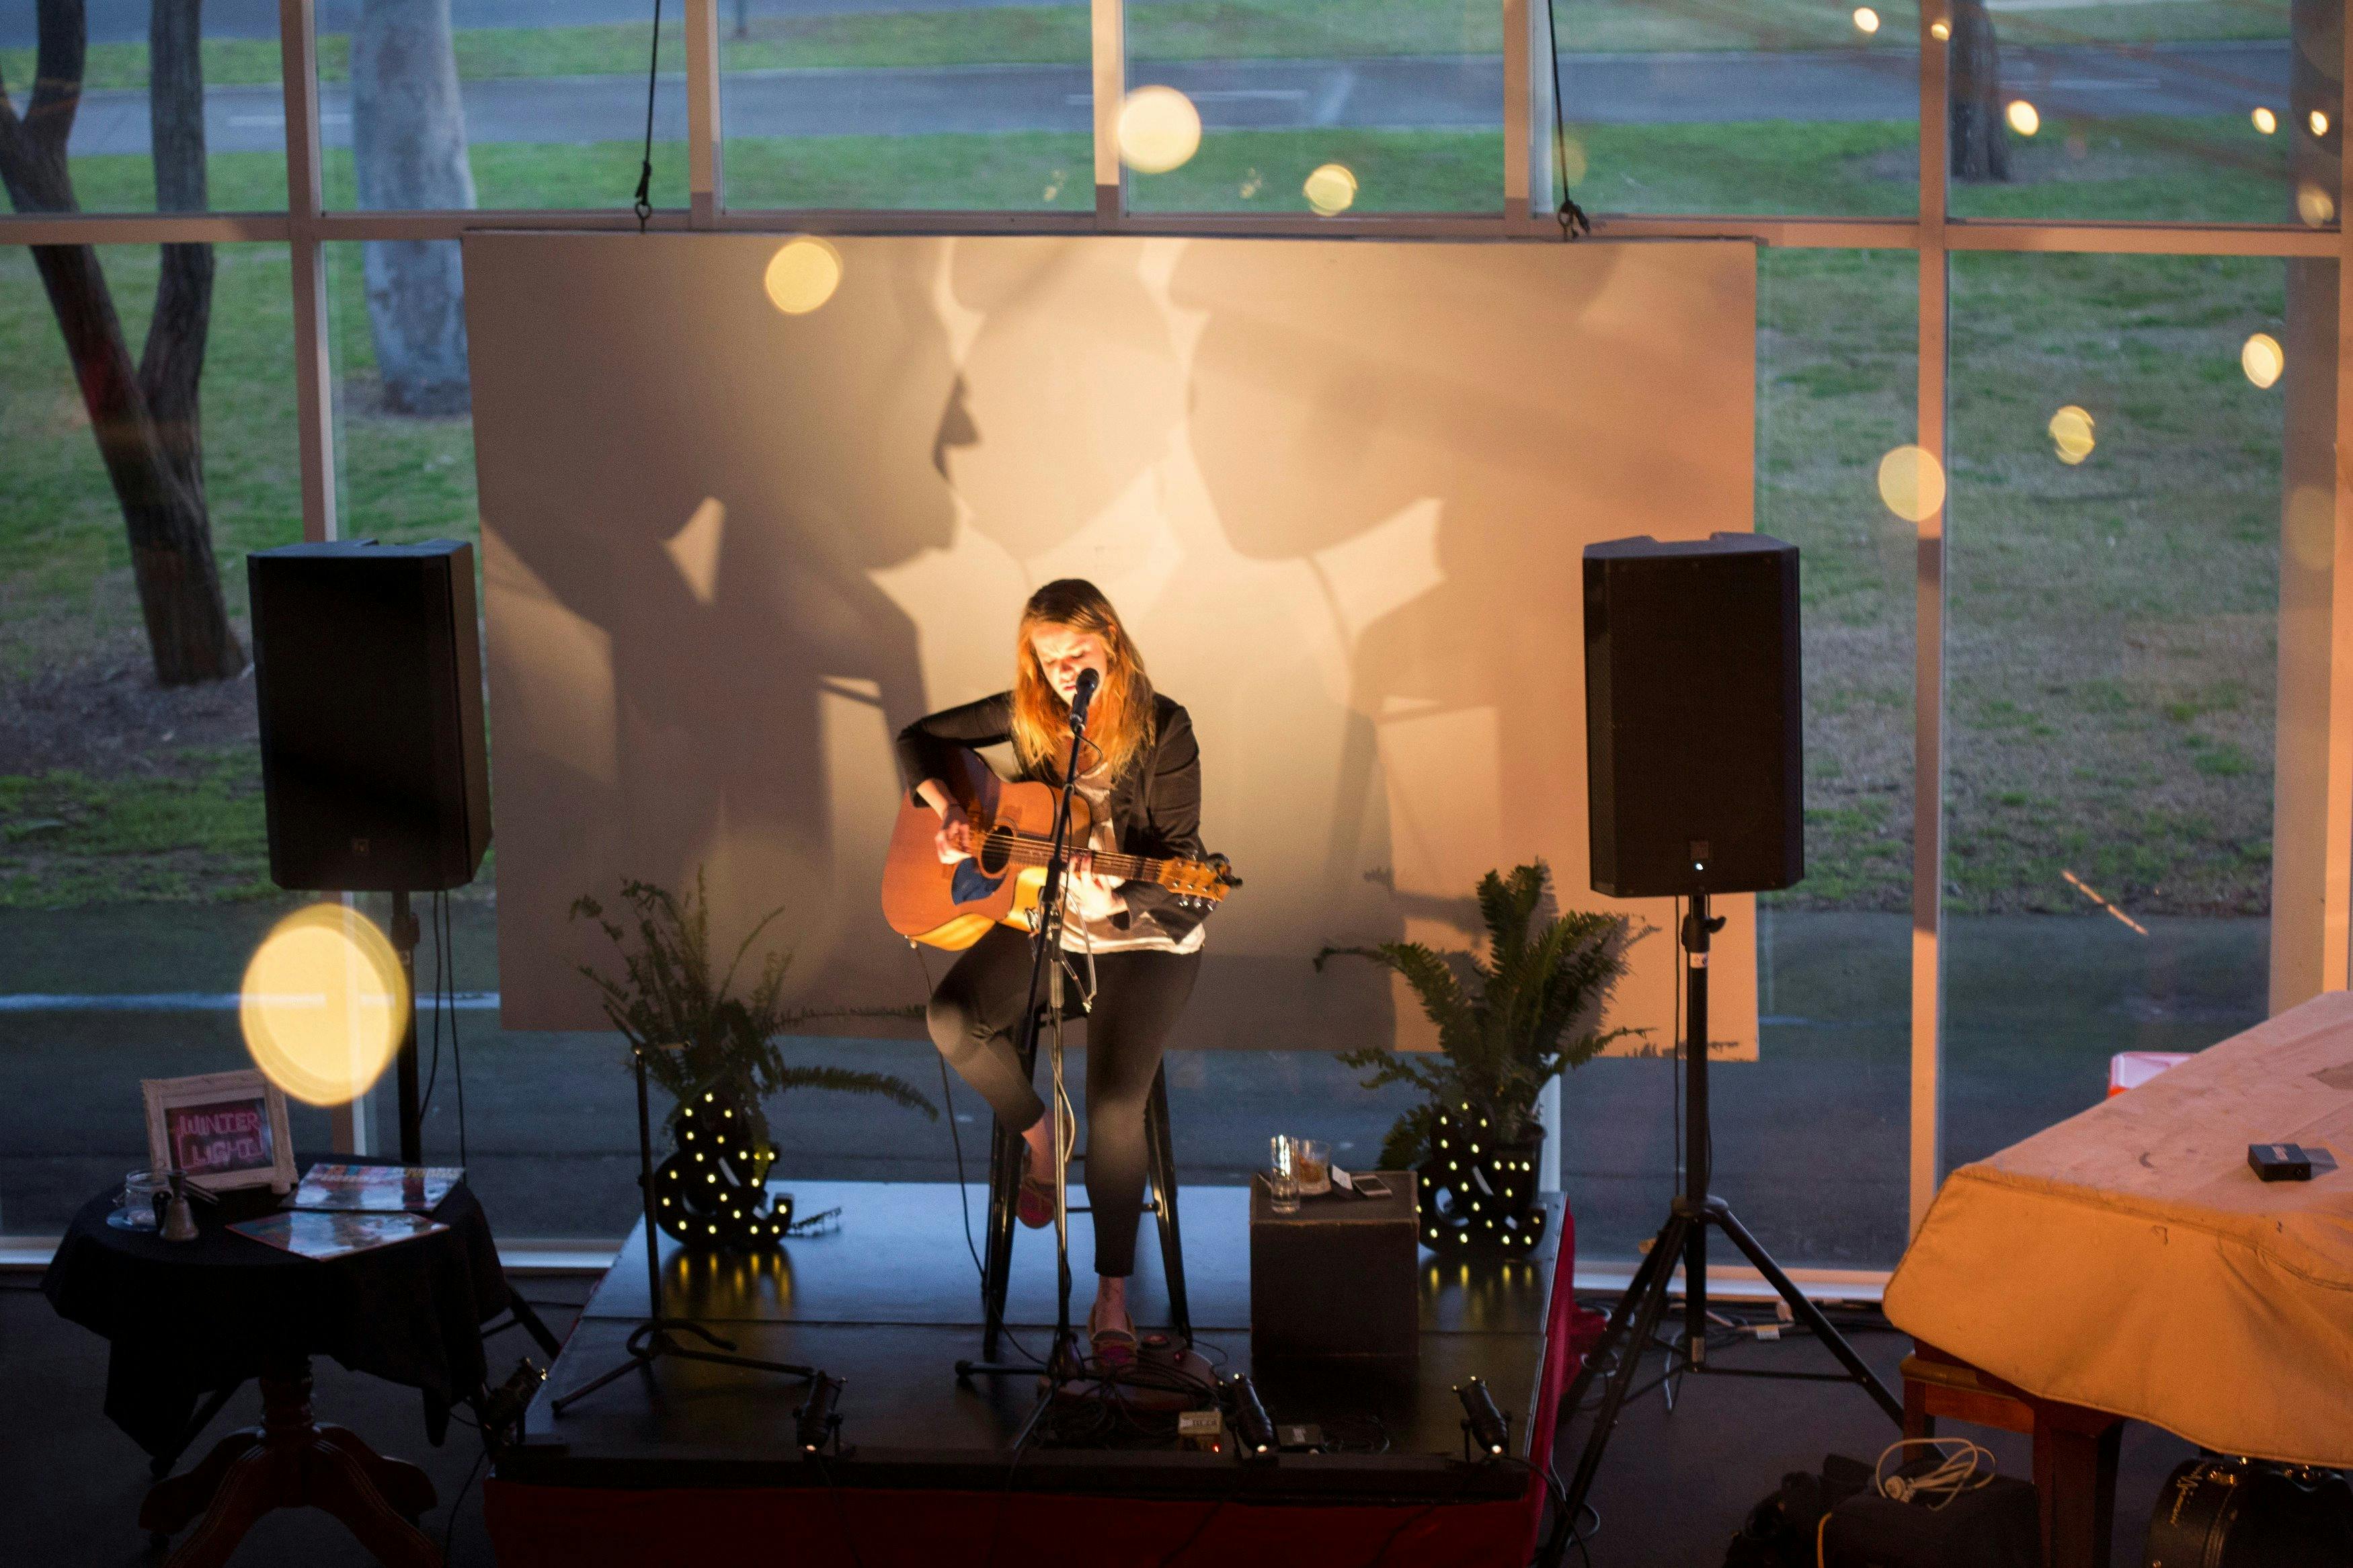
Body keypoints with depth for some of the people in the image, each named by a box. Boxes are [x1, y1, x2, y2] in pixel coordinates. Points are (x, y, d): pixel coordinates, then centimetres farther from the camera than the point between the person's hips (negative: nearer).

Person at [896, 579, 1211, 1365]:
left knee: (1115, 1104, -21)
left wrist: (1115, 887, -32)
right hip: (1040, 911, 4)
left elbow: (1179, 857, -13)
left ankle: (1112, 1295, -8)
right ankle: (1037, 1136, 6)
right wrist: (947, 810, -8)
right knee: (955, 1018, -23)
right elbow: (919, 738, 10)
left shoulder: (1162, 729, -13)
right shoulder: (1027, 713, -1)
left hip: (1143, 931, -4)